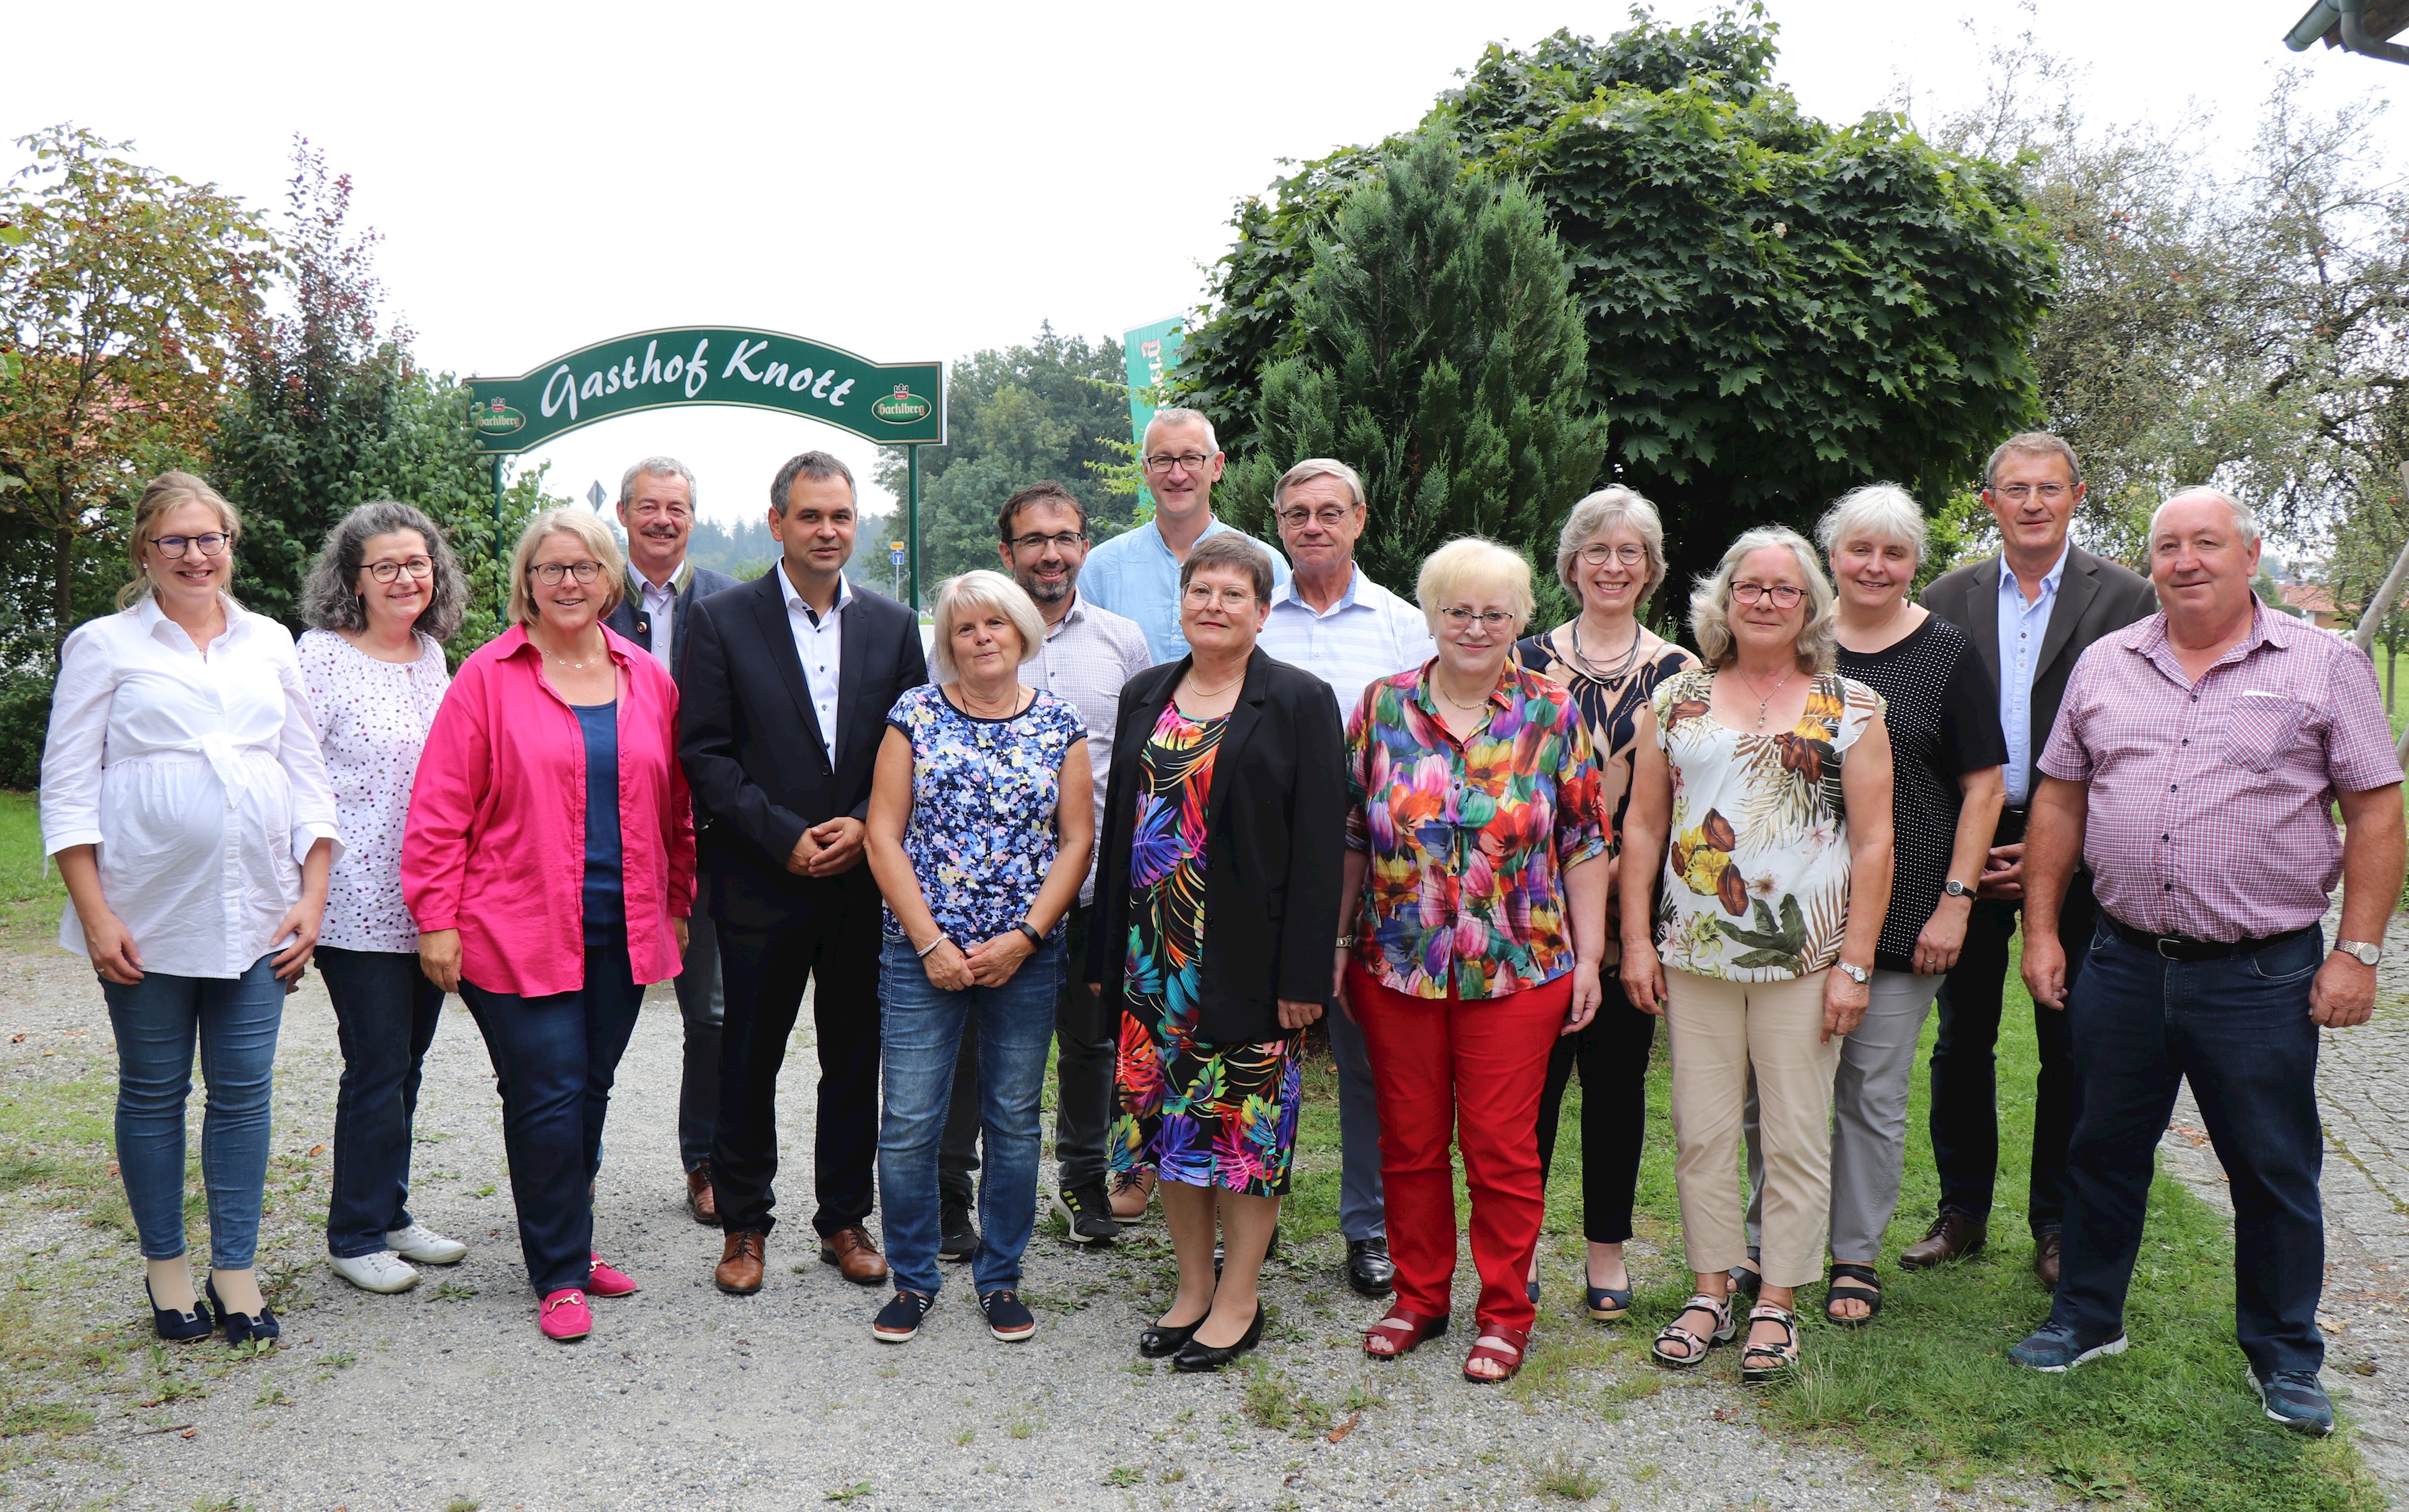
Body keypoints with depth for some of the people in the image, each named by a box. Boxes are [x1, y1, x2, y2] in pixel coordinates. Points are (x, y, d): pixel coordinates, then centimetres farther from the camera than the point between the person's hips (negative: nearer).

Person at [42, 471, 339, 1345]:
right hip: (145, 918, -2)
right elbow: (67, 789, 0)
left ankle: (235, 1267, 16)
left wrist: (312, 897, 4)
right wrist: (96, 916, -7)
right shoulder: (104, 646, 3)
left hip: (256, 915, 2)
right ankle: (164, 1263, 24)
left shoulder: (270, 644, 11)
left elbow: (306, 777, 12)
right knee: (153, 1094, 8)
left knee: (244, 1092, 4)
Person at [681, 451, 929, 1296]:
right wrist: (787, 838, -14)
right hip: (760, 881, -2)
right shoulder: (721, 621, -1)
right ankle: (744, 1225, 23)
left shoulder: (893, 626, 8)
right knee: (749, 1062, 7)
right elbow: (705, 754, -6)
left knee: (856, 1060, 11)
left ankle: (844, 1219, 25)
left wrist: (865, 825, -9)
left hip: (866, 882, 3)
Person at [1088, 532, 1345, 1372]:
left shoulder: (1299, 701, -5)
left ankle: (1239, 1299, 17)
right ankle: (1192, 1287, 26)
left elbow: (1319, 844, -9)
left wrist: (1302, 972, -15)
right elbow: (1119, 824, 14)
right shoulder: (1144, 696, 11)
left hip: (1248, 956, -5)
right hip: (1157, 954, 5)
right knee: (1171, 1113, 11)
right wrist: (1106, 953, 10)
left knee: (1246, 1120, 2)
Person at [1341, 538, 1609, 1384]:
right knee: (1409, 1140, 11)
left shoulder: (1552, 714, 0)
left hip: (1519, 970, -1)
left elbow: (1585, 843, 2)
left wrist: (1588, 956, -1)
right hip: (1395, 966, 2)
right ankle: (1419, 1298, 28)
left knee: (1502, 1147, 4)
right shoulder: (1383, 706, 2)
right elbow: (1351, 835, 6)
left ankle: (1505, 1314, 21)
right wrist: (1339, 942, 5)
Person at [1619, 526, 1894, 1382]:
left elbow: (1873, 842, -1)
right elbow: (1643, 824, 9)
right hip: (1693, 955, 2)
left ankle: (1777, 1303, 18)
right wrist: (1636, 940, 3)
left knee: (1797, 1139, 5)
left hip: (1803, 958, -2)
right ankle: (1711, 1292, 21)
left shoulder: (1851, 708, 3)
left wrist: (1854, 964, -6)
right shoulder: (1678, 699, 8)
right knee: (1701, 1132, 7)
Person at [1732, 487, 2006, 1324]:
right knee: (1770, 1084, 6)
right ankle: (1765, 1244, 24)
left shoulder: (1947, 654, 1)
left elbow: (1983, 787, 0)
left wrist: (1956, 900, -7)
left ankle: (1856, 1257, 21)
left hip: (1900, 913, -2)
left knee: (1873, 1092, 6)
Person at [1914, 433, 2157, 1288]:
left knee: (2069, 1049, 6)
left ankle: (2057, 1226, 20)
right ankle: (1962, 1213, 22)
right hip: (1963, 851, 2)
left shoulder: (2122, 599, -1)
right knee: (1962, 1041, 9)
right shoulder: (1949, 600, 6)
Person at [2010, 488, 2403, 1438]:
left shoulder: (2323, 666, -1)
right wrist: (2040, 929, 6)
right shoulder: (2105, 666, 7)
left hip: (2263, 973, -3)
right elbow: (2060, 799, 11)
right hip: (2123, 962, 3)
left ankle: (2284, 1357, 26)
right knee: (2103, 1150, 13)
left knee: (2274, 1171, 8)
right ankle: (2087, 1318, 30)